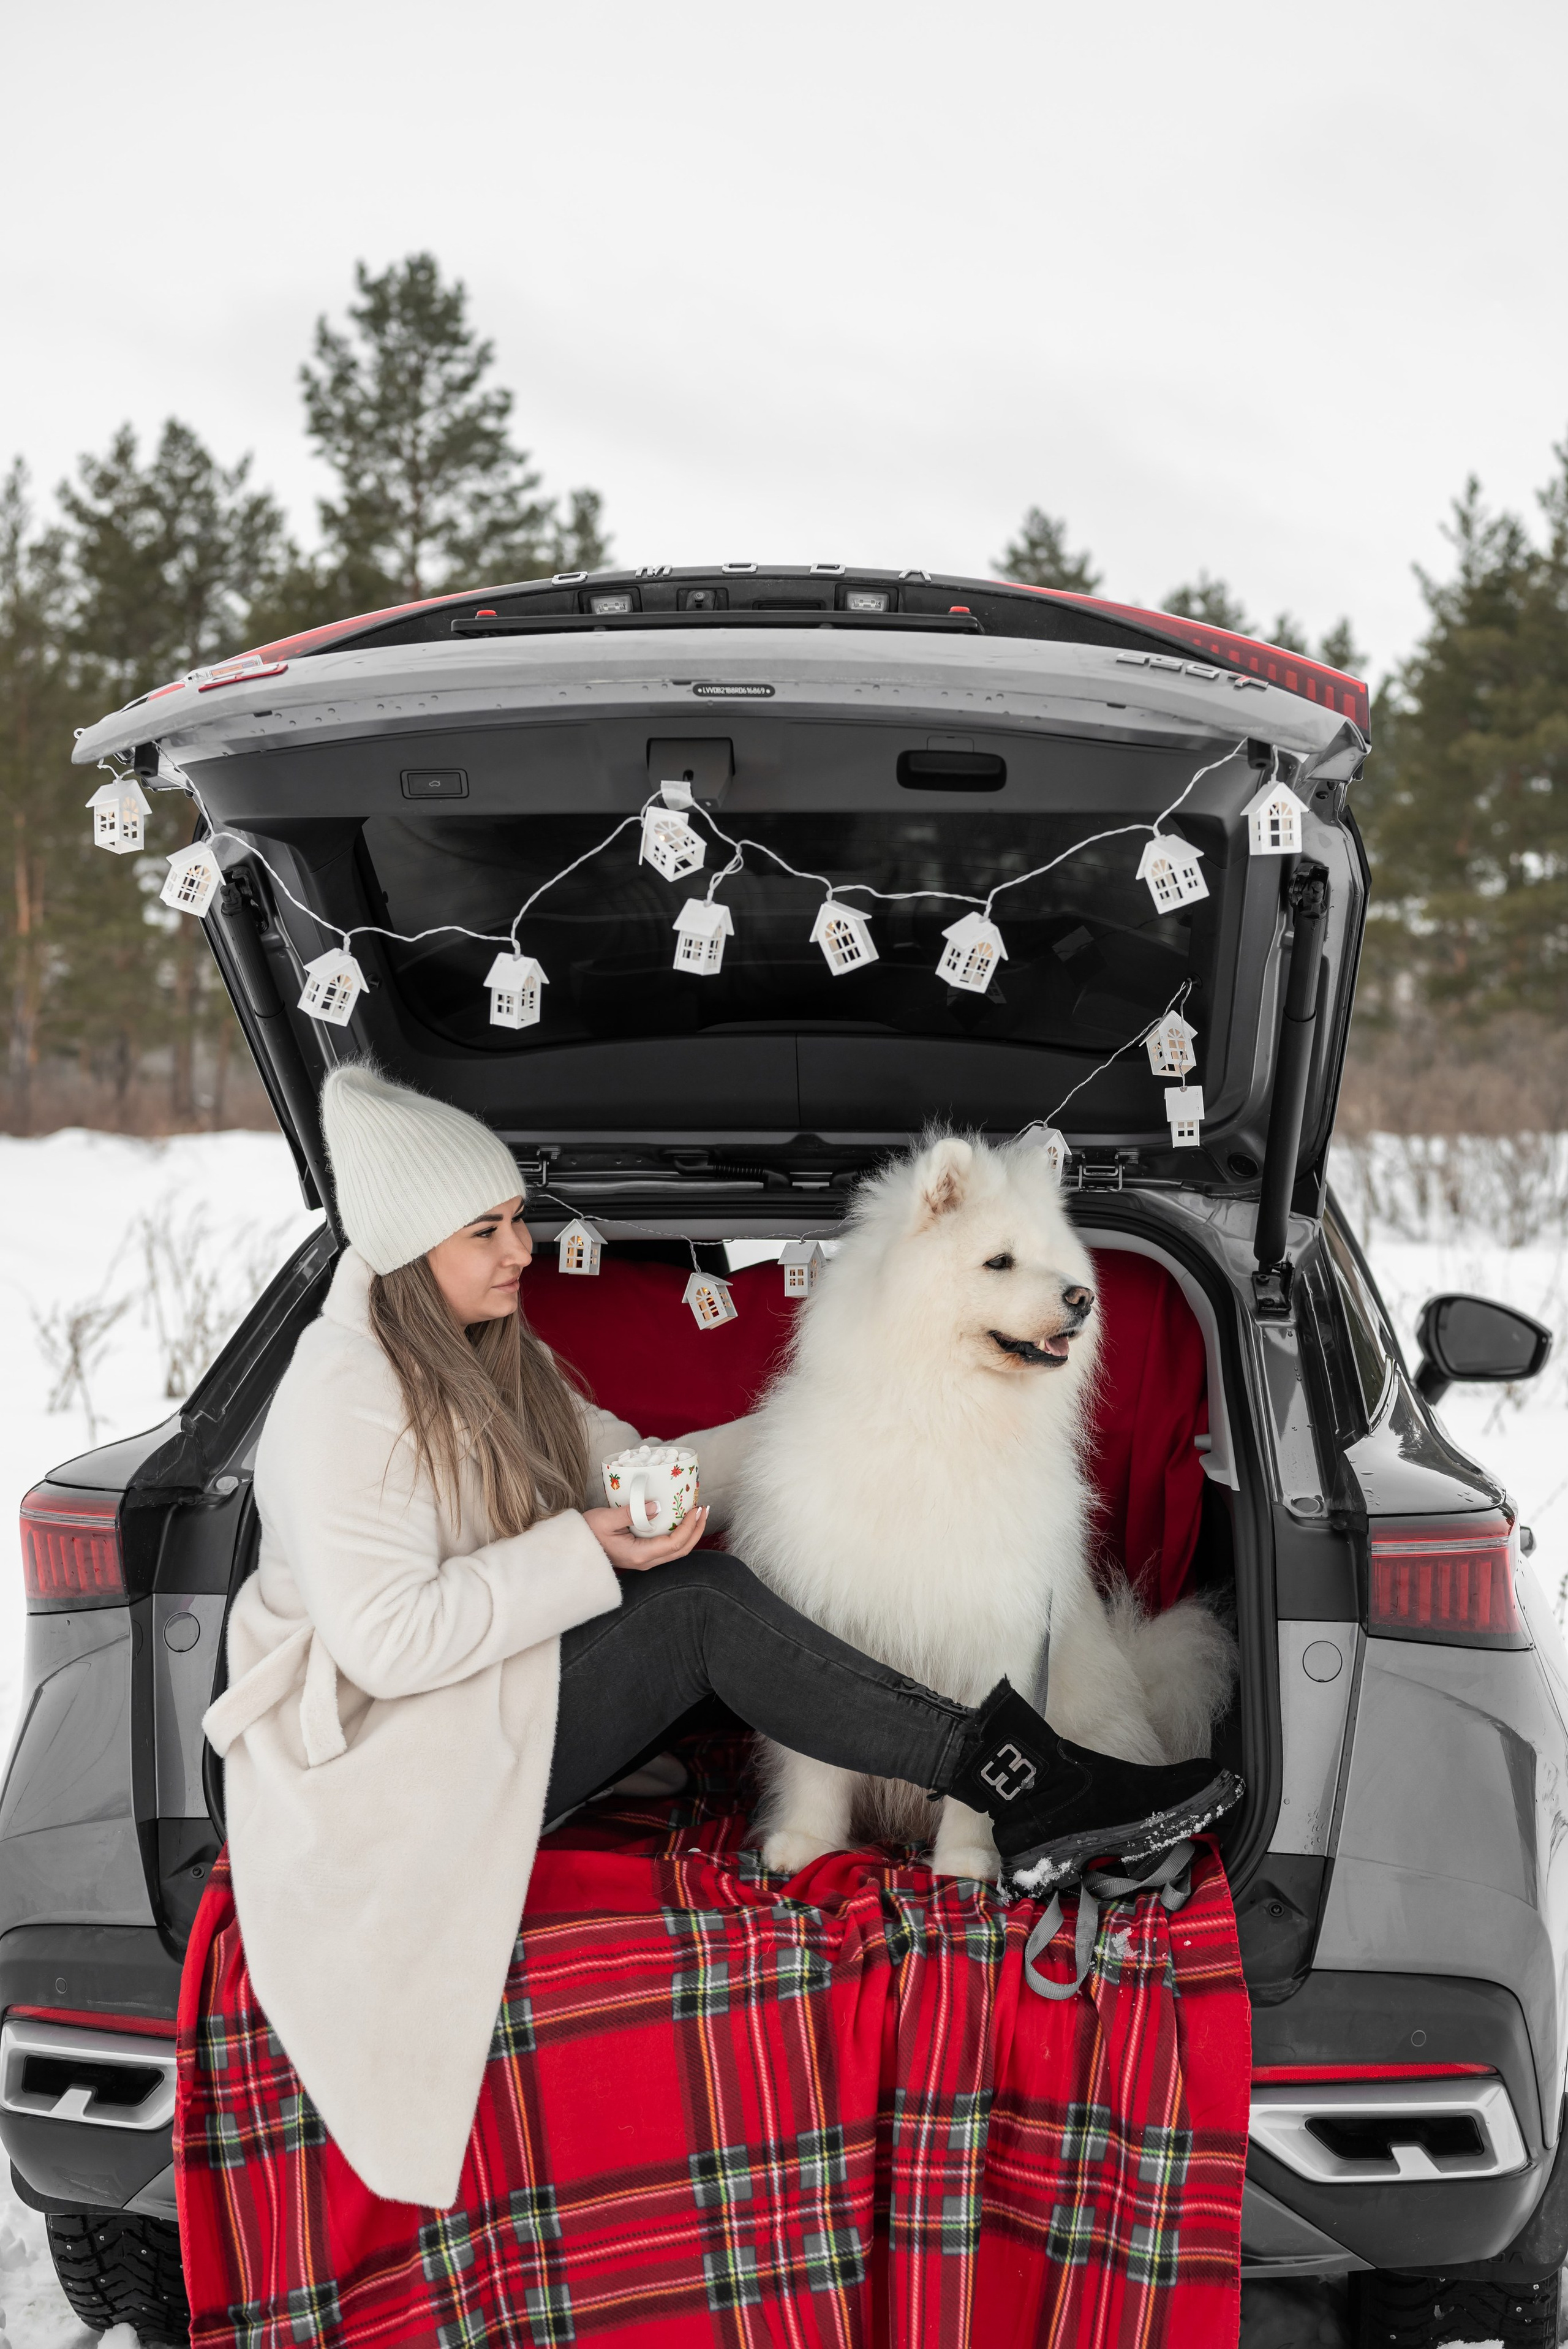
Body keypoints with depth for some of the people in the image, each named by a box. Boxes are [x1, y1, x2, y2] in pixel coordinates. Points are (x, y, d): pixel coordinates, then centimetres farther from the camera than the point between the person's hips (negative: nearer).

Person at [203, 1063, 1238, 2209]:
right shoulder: (342, 1403, -18)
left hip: (500, 1703, 9)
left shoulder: (495, 1359, 11)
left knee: (710, 1585, -10)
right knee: (702, 1603, -24)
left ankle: (1022, 1782, -15)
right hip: (395, 1771, -9)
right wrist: (585, 1553, -25)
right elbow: (384, 1639, -24)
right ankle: (1009, 1775, -24)